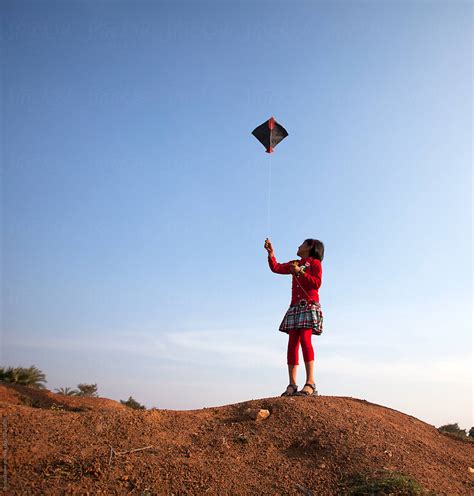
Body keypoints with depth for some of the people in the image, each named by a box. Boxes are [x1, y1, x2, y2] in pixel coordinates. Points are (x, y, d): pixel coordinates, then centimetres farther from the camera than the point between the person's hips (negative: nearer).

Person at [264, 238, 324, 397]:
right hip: (295, 306, 6)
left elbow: (317, 283, -7)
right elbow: (276, 268, 16)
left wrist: (300, 272, -13)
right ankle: (292, 385, -8)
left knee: (305, 339, -21)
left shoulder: (315, 263, 7)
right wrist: (271, 253, 6)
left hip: (310, 305, -6)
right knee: (292, 343, -5)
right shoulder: (294, 264, 25)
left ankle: (310, 383, -25)